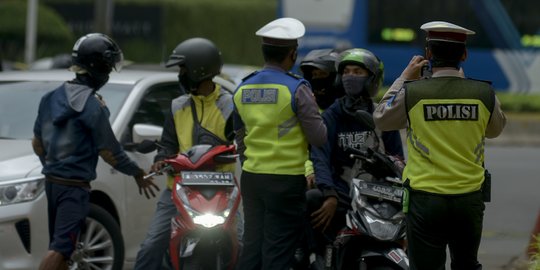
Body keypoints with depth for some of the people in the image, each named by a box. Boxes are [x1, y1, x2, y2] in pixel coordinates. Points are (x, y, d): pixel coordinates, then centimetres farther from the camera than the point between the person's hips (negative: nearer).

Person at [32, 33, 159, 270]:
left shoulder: (52, 98, 8)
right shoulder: (92, 106, -15)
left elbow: (37, 143, 15)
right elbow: (109, 152, -12)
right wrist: (138, 174, 2)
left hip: (52, 180, 8)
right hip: (75, 186, -8)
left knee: (60, 248, 15)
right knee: (60, 248, -12)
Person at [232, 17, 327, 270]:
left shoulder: (242, 89, 7)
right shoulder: (296, 89, -12)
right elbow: (319, 137, -9)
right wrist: (313, 109, 9)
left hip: (251, 178, 6)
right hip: (287, 181, -6)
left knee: (251, 247, 10)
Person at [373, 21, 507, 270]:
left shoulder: (412, 92, -10)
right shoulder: (485, 93, -5)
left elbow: (381, 119, 8)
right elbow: (495, 129, 16)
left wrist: (404, 78, 16)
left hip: (425, 199, -2)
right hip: (470, 199, 3)